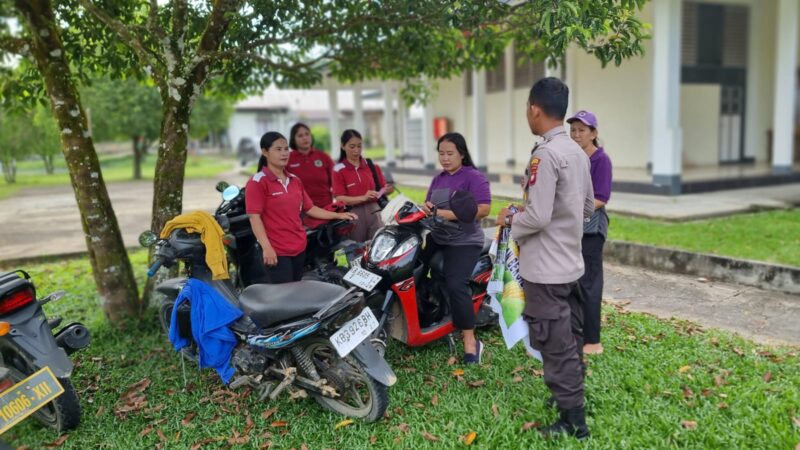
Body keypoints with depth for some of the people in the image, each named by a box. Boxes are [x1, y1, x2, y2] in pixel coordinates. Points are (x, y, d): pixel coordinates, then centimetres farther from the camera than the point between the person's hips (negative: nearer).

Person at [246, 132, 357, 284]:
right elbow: (254, 217, -13)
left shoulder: (295, 180, 13)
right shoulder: (257, 182, -8)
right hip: (276, 251, -7)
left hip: (299, 247, 7)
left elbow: (309, 208, 18)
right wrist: (266, 247, -21)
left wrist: (338, 215, 12)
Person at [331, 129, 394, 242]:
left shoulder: (372, 166, 10)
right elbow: (340, 199, -9)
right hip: (353, 214, -2)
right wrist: (363, 198, -22)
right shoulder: (339, 170, -1)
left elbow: (382, 189, 13)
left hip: (374, 211, 3)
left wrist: (387, 190, -11)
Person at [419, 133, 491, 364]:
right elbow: (429, 204, 18)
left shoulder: (474, 177, -9)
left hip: (464, 243, -8)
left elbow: (484, 209, -20)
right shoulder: (438, 179, 16)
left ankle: (470, 342, -15)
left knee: (456, 285, -23)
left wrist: (449, 215, -24)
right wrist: (426, 208, -8)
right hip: (436, 239, 8)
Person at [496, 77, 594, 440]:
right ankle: (571, 395, 37)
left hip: (546, 269, -9)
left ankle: (573, 420, 13)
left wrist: (510, 220, -7)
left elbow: (536, 217, -25)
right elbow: (588, 207, 16)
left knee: (556, 346, 2)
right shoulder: (577, 152, 8)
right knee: (570, 338, 21)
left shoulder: (545, 154, -21)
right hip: (570, 262, 9)